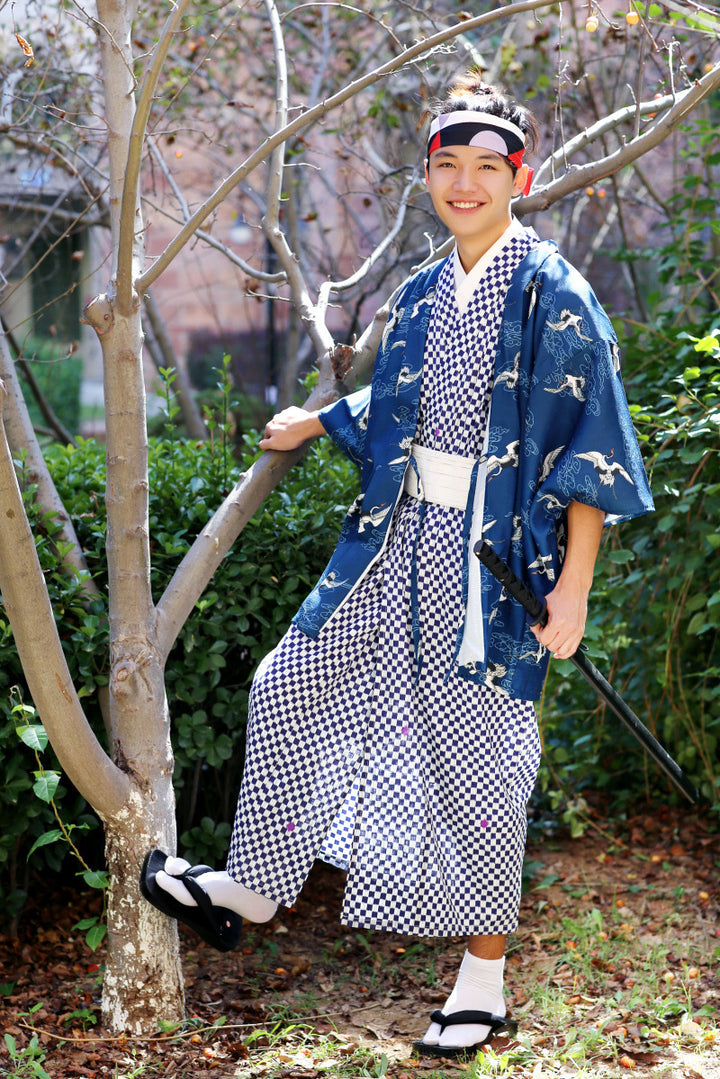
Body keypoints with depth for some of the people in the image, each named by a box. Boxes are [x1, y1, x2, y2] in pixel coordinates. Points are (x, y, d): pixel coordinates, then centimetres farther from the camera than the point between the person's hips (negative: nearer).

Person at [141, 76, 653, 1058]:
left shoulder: (555, 297, -11)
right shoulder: (425, 296, 10)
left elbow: (590, 448, -13)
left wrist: (573, 584, -17)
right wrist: (317, 424, 36)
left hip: (493, 555, -7)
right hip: (401, 541, 7)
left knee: (476, 758, 0)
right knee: (293, 685, 11)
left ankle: (484, 983, 14)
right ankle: (254, 889, 28)